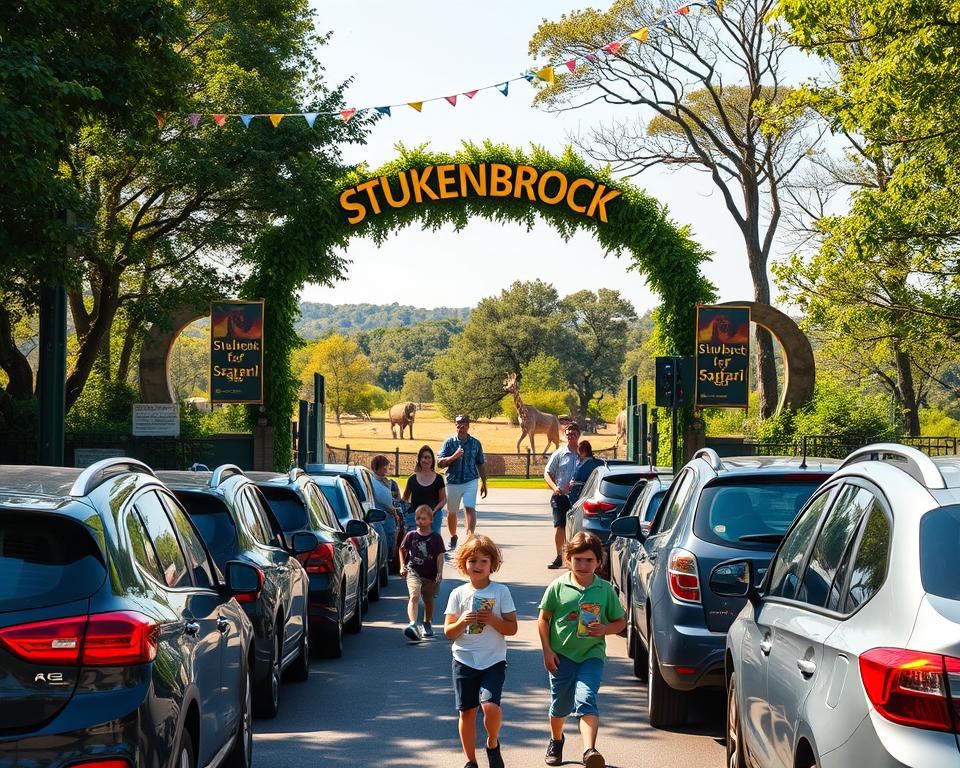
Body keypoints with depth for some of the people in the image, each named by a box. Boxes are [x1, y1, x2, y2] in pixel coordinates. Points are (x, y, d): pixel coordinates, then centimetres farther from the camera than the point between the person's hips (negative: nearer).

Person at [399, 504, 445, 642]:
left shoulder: (436, 538, -4)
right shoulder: (411, 536, 0)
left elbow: (440, 556, -4)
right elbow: (402, 550, 16)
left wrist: (439, 573, -14)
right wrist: (402, 566, 9)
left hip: (430, 574, 1)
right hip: (413, 571, -1)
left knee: (428, 600, 16)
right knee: (414, 596, -21)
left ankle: (427, 625, 37)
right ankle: (412, 625, -35)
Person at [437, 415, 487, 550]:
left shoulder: (475, 443, 6)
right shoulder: (449, 442, 2)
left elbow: (480, 465, 13)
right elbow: (440, 462, -3)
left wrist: (484, 484, 13)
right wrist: (454, 456, -19)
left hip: (470, 481, -1)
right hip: (453, 482, 1)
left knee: (470, 508, -20)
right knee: (451, 512, 12)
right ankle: (453, 537, 33)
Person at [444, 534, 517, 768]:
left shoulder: (501, 592, -1)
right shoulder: (458, 594, 4)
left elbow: (512, 628, -1)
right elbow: (449, 632, 4)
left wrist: (493, 620, -18)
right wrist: (462, 622, -15)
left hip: (493, 661, -2)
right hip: (464, 661, 2)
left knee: (490, 705, -20)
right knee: (467, 711, 5)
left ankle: (493, 743, 9)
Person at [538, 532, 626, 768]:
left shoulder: (605, 590, -1)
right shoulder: (558, 587, -4)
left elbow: (620, 621, 9)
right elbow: (544, 619, 4)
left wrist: (605, 629, -12)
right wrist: (547, 651, -2)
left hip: (592, 655, -1)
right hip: (562, 654, 1)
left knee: (586, 699, -21)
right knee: (560, 705, 15)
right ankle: (556, 740, 44)